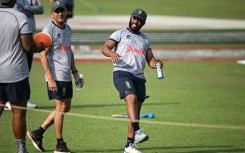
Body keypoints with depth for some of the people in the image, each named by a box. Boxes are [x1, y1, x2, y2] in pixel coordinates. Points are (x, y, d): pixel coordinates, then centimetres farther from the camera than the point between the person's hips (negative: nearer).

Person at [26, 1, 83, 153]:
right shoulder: (49, 30, -11)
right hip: (56, 76, -8)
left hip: (67, 76, 9)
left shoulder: (67, 29, 14)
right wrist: (50, 79, -20)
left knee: (65, 108, 11)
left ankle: (38, 133, 18)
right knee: (61, 108, -5)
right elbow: (43, 55, -15)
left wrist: (75, 73, 19)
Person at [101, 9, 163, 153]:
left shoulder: (145, 39, 23)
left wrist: (156, 63, -5)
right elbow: (105, 48, -2)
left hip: (139, 77, 6)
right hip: (122, 73, -6)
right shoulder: (120, 34, 9)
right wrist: (111, 53, -25)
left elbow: (150, 60, 19)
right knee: (132, 98, -31)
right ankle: (137, 131, -41)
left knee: (136, 113, 5)